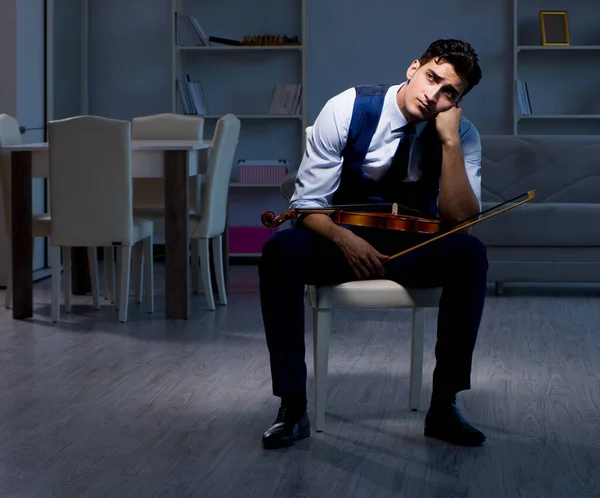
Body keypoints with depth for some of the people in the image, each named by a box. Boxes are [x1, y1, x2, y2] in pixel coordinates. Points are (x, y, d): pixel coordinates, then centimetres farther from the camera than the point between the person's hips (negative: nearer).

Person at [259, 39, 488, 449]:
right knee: (280, 250, -32)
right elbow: (307, 203, -12)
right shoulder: (348, 111, -13)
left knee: (469, 253, -31)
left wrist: (450, 142, -28)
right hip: (344, 240, -1)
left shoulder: (462, 135, -9)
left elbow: (459, 219, -21)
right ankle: (293, 406, -26)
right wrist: (343, 238, -32)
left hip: (415, 248, 1)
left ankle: (444, 404, -22)